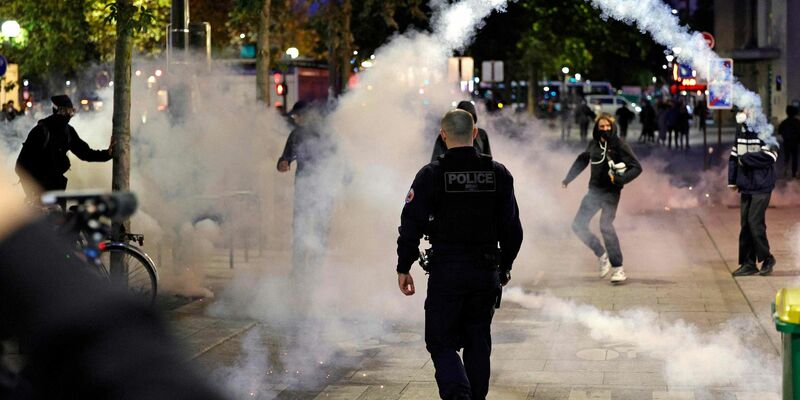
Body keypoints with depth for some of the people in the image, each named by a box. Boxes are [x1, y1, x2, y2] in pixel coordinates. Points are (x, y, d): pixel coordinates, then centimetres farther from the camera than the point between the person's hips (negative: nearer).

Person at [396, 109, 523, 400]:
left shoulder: (431, 175, -9)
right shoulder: (498, 174, 2)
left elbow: (412, 224, -9)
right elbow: (512, 228, 6)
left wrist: (403, 268, 1)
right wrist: (504, 267, 18)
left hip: (446, 271, -3)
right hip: (487, 272, 3)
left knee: (441, 342, 3)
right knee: (478, 342, 15)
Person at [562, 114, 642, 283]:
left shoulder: (619, 145, -10)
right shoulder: (594, 144, 7)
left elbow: (637, 167, -12)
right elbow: (582, 160, 25)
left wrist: (620, 179, -27)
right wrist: (568, 179, 26)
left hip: (610, 192, -6)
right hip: (594, 190, 7)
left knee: (606, 226, -21)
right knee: (578, 226, 4)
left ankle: (618, 269, -15)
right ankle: (602, 255, 21)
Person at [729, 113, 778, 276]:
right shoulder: (741, 130, 9)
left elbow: (768, 157, -22)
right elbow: (734, 156, 16)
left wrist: (744, 158, -14)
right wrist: (732, 181, 12)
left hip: (761, 187, -7)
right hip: (746, 187, 7)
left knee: (755, 222, -10)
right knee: (745, 224, 8)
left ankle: (766, 258, 7)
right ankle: (748, 264, 15)